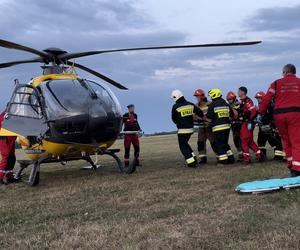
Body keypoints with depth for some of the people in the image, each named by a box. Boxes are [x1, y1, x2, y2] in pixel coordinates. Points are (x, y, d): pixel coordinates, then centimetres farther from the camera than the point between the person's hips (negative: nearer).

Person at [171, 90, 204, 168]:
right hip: (190, 128, 6)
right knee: (185, 144, 22)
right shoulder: (191, 104, 1)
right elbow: (200, 113, 4)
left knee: (183, 146, 4)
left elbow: (174, 119, 1)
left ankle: (192, 163, -3)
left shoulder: (175, 107, -11)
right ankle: (194, 160, 21)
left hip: (182, 130, -6)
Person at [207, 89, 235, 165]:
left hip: (218, 127, -6)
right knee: (225, 143, 18)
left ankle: (223, 160, 0)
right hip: (227, 126, 6)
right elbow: (232, 114, 12)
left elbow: (209, 116, -10)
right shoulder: (226, 104, 10)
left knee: (219, 144, 1)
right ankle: (230, 158, 17)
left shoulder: (212, 105, -8)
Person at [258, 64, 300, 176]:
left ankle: (290, 165, 23)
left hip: (279, 114, 1)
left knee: (286, 140, 16)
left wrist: (260, 113, 6)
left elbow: (266, 99, 2)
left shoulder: (277, 83, 8)